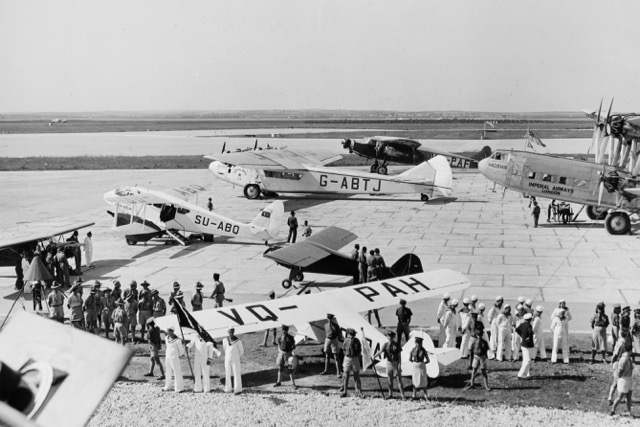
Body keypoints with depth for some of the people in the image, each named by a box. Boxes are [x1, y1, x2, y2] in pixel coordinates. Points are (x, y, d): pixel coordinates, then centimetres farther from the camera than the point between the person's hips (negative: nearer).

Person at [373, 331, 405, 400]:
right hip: (389, 363, 3)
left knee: (399, 379, -4)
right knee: (389, 379, 8)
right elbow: (380, 351, -13)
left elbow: (399, 356, -3)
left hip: (396, 363, -3)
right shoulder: (385, 344, 2)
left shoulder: (397, 345, -3)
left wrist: (399, 365, -11)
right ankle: (390, 394, 21)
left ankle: (402, 395, -2)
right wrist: (375, 356, -32)